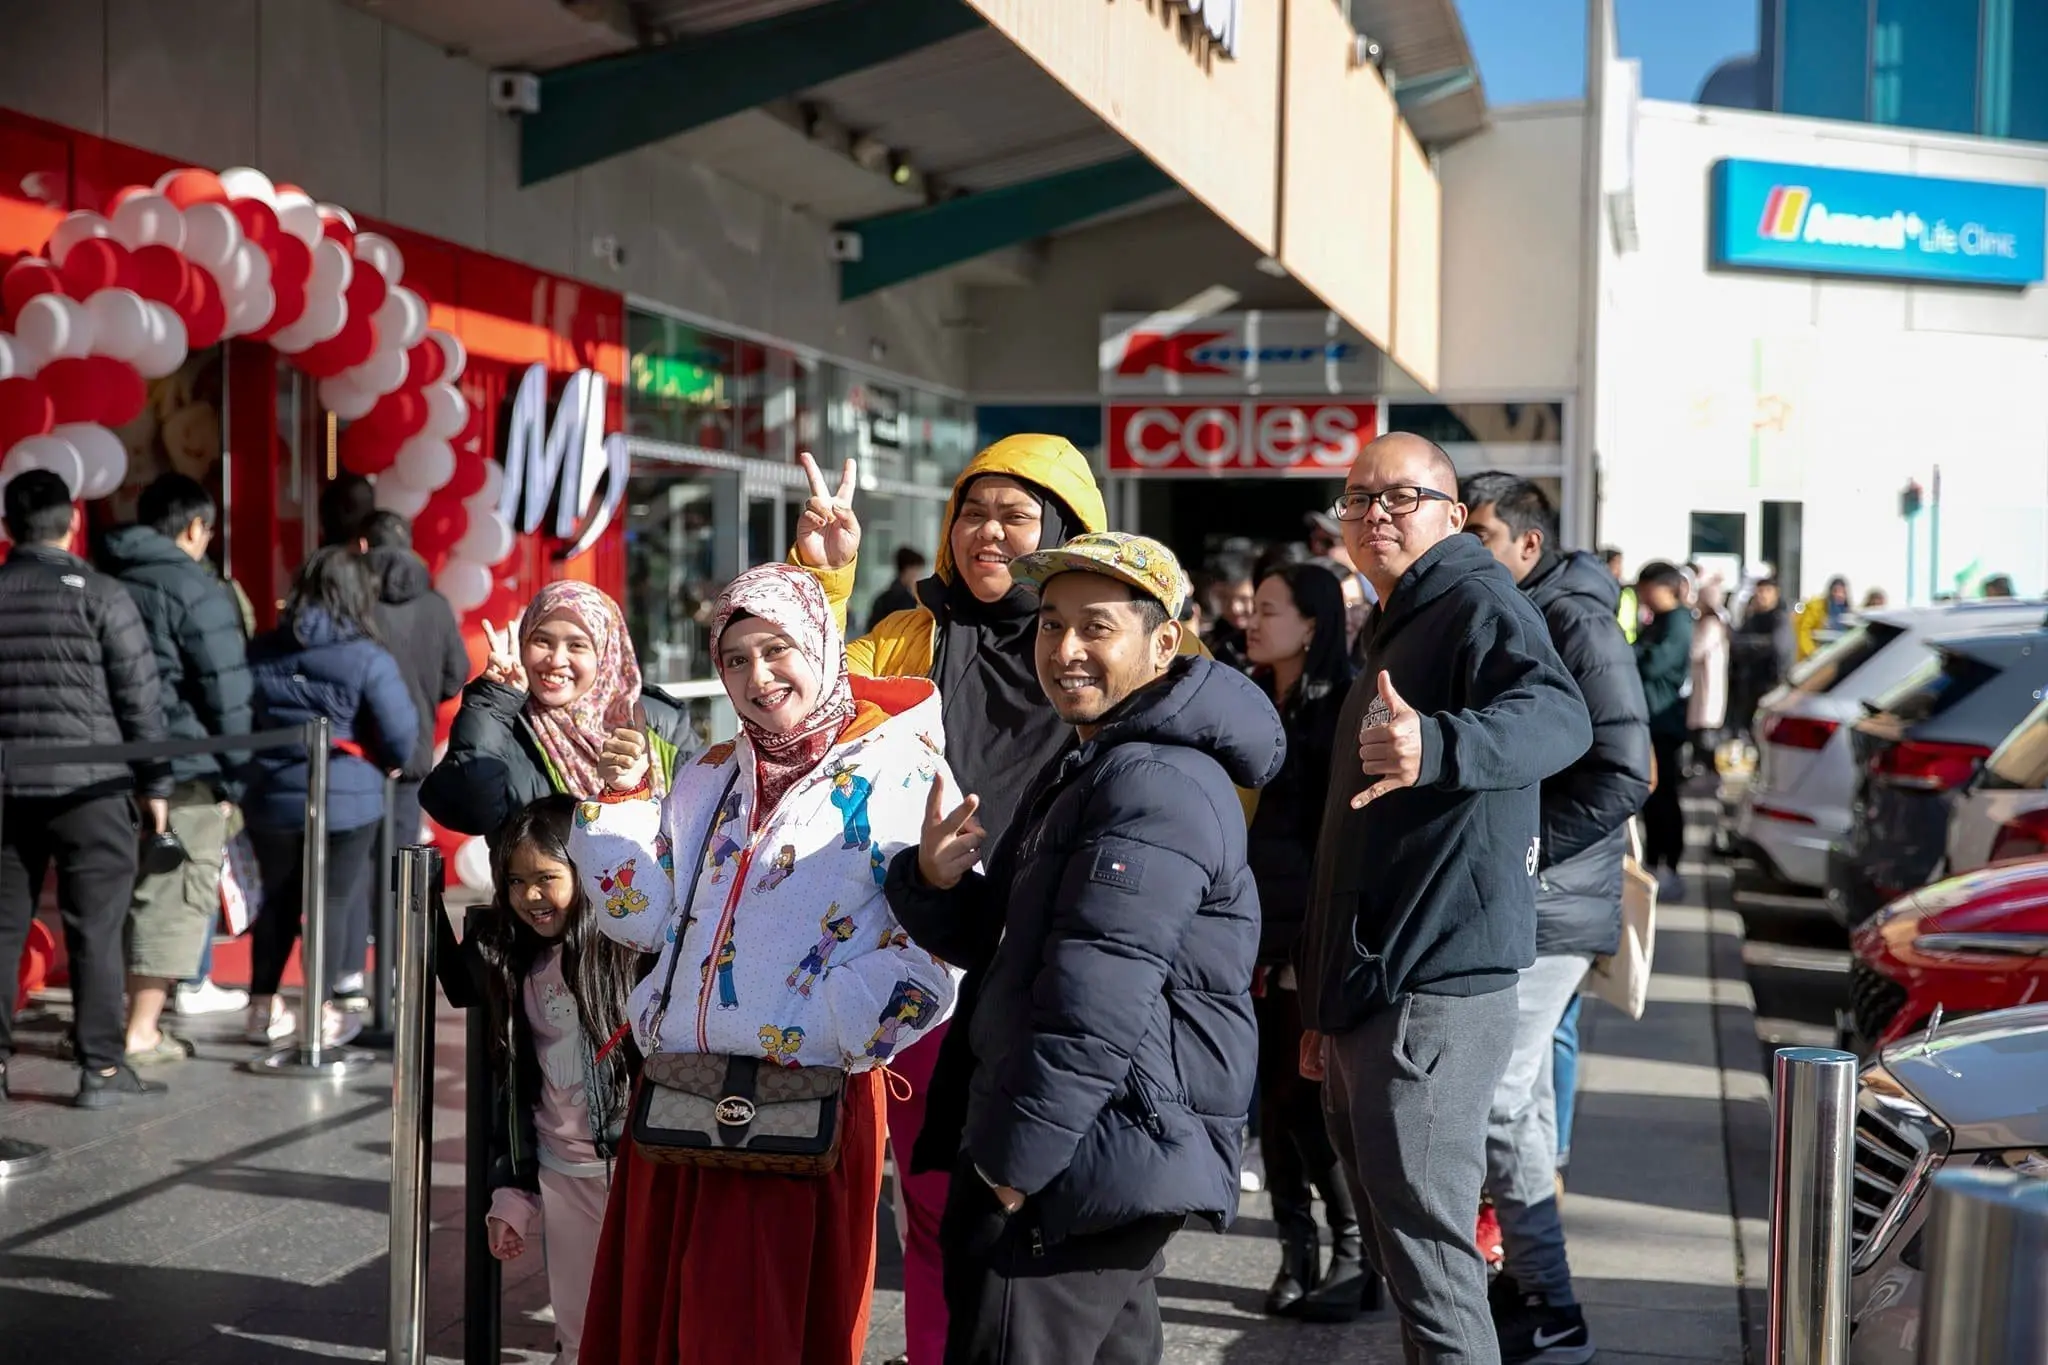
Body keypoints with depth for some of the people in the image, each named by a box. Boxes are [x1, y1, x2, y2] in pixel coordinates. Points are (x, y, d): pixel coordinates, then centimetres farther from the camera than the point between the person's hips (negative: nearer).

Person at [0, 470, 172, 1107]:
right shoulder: (100, 595, -5)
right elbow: (141, 698, -5)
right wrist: (155, 782, 3)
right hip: (90, 787, -3)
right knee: (95, 929, 1)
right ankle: (102, 1067, 4)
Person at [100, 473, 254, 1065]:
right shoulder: (195, 589, -8)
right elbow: (227, 695, -12)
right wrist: (237, 775, -5)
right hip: (181, 769, -7)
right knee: (173, 897, -1)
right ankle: (142, 1032, -1)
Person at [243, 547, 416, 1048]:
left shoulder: (262, 652, 0)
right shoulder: (368, 659, -13)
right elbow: (401, 736, -13)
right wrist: (386, 764, 8)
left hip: (272, 798, 4)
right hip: (347, 800, -4)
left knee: (278, 900, 17)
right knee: (333, 902, 7)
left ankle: (262, 1007, 24)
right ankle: (323, 1014, 12)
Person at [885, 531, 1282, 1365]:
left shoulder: (1156, 786, -18)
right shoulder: (1082, 771, 16)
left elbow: (1094, 1004, -24)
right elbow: (999, 942, 17)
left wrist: (1015, 1163, -18)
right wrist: (936, 879, -4)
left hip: (1092, 1163, -11)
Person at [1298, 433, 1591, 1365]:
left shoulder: (1478, 602, -8)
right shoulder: (1390, 634, 21)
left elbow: (1557, 716, -31)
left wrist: (1437, 746, -51)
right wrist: (1321, 1002, 27)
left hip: (1436, 986, -10)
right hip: (1370, 990, 10)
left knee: (1424, 1244, -11)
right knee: (1395, 1240, 16)